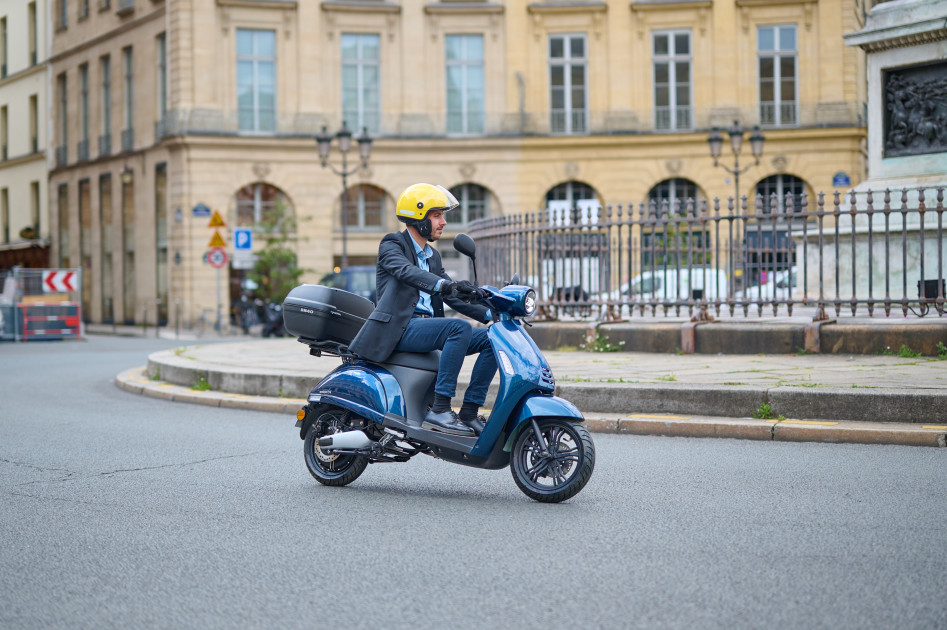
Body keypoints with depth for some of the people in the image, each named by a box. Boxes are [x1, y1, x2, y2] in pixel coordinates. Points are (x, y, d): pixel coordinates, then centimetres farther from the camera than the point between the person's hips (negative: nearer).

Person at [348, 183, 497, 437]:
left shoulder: (432, 256, 25)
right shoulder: (392, 245, 1)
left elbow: (453, 297, 22)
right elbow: (406, 271, -22)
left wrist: (490, 314, 6)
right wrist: (445, 284, -40)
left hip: (426, 326, 8)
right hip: (399, 328, -8)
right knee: (460, 327, -30)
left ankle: (469, 413, -10)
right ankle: (439, 410, -32)